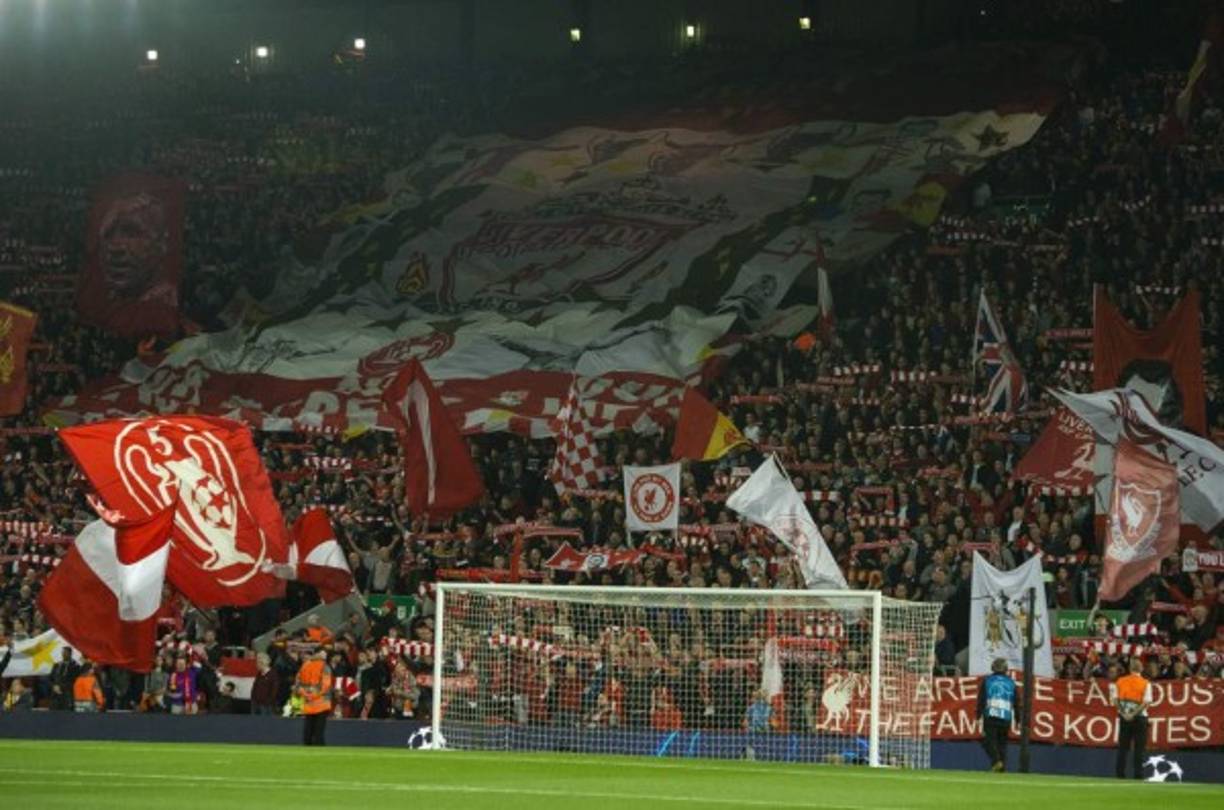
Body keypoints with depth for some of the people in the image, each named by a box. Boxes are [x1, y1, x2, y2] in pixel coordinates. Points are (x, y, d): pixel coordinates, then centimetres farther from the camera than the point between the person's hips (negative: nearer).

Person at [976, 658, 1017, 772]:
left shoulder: (987, 680, 7)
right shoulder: (1011, 682, 12)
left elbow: (981, 700, 1)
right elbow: (1017, 702, 13)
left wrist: (978, 717, 1)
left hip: (990, 717, -2)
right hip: (1006, 718, 2)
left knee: (988, 741, -1)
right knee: (1002, 742, 10)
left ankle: (996, 761, -24)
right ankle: (1002, 767, 3)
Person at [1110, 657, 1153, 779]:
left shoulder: (1120, 681, 3)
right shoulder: (1145, 683, -5)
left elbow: (1114, 700, -2)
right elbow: (1146, 702, -13)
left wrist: (1123, 713, -4)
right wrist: (1134, 714, -12)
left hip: (1124, 717, 3)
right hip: (1139, 718, -3)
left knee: (1123, 746, 8)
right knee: (1139, 747, 2)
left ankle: (1120, 773, 5)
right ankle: (1138, 774, -1)